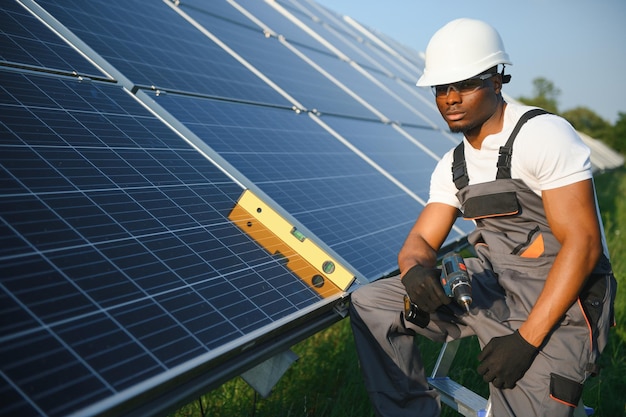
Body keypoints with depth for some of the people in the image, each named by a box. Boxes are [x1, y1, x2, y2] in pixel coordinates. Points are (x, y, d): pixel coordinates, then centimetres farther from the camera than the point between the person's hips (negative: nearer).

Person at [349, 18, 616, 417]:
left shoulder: (543, 134, -15)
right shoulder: (453, 165, 9)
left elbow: (583, 243, -20)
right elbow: (422, 239, 7)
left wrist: (526, 339, -23)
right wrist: (415, 267, -21)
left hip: (558, 299, -7)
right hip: (491, 285, 7)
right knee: (370, 303, -3)